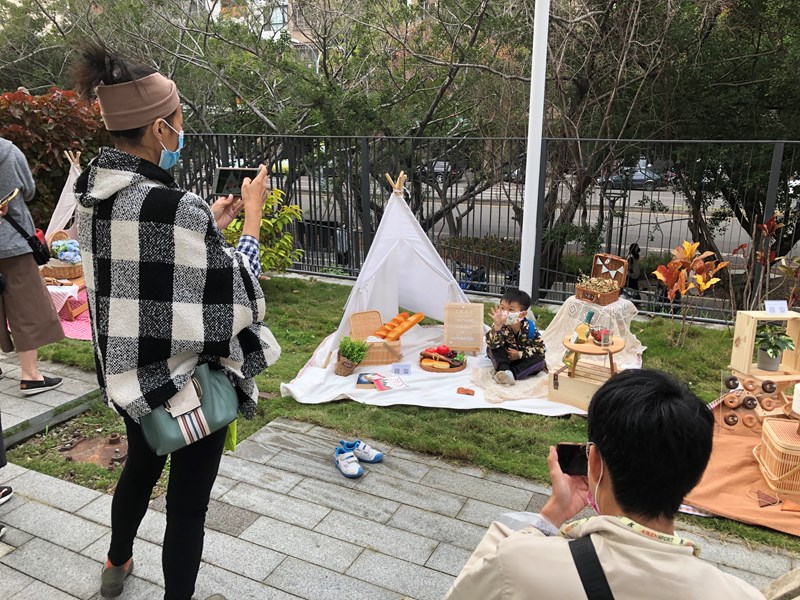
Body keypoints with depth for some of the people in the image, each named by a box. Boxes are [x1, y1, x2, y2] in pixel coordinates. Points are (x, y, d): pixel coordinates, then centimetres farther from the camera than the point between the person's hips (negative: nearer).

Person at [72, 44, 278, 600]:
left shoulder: (93, 192, -3)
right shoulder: (175, 206, -29)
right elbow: (235, 290, -17)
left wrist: (210, 223, 9)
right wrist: (252, 216, -7)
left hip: (127, 370, 9)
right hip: (186, 381, -9)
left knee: (141, 465, 32)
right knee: (188, 500, 11)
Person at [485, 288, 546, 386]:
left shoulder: (529, 327, -22)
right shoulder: (499, 325, -24)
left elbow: (540, 348, -16)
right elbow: (493, 344, -40)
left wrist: (520, 354, -26)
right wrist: (497, 326, -57)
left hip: (521, 358, 1)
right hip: (504, 357, -1)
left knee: (540, 359, -25)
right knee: (494, 348, -26)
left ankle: (512, 373, -32)